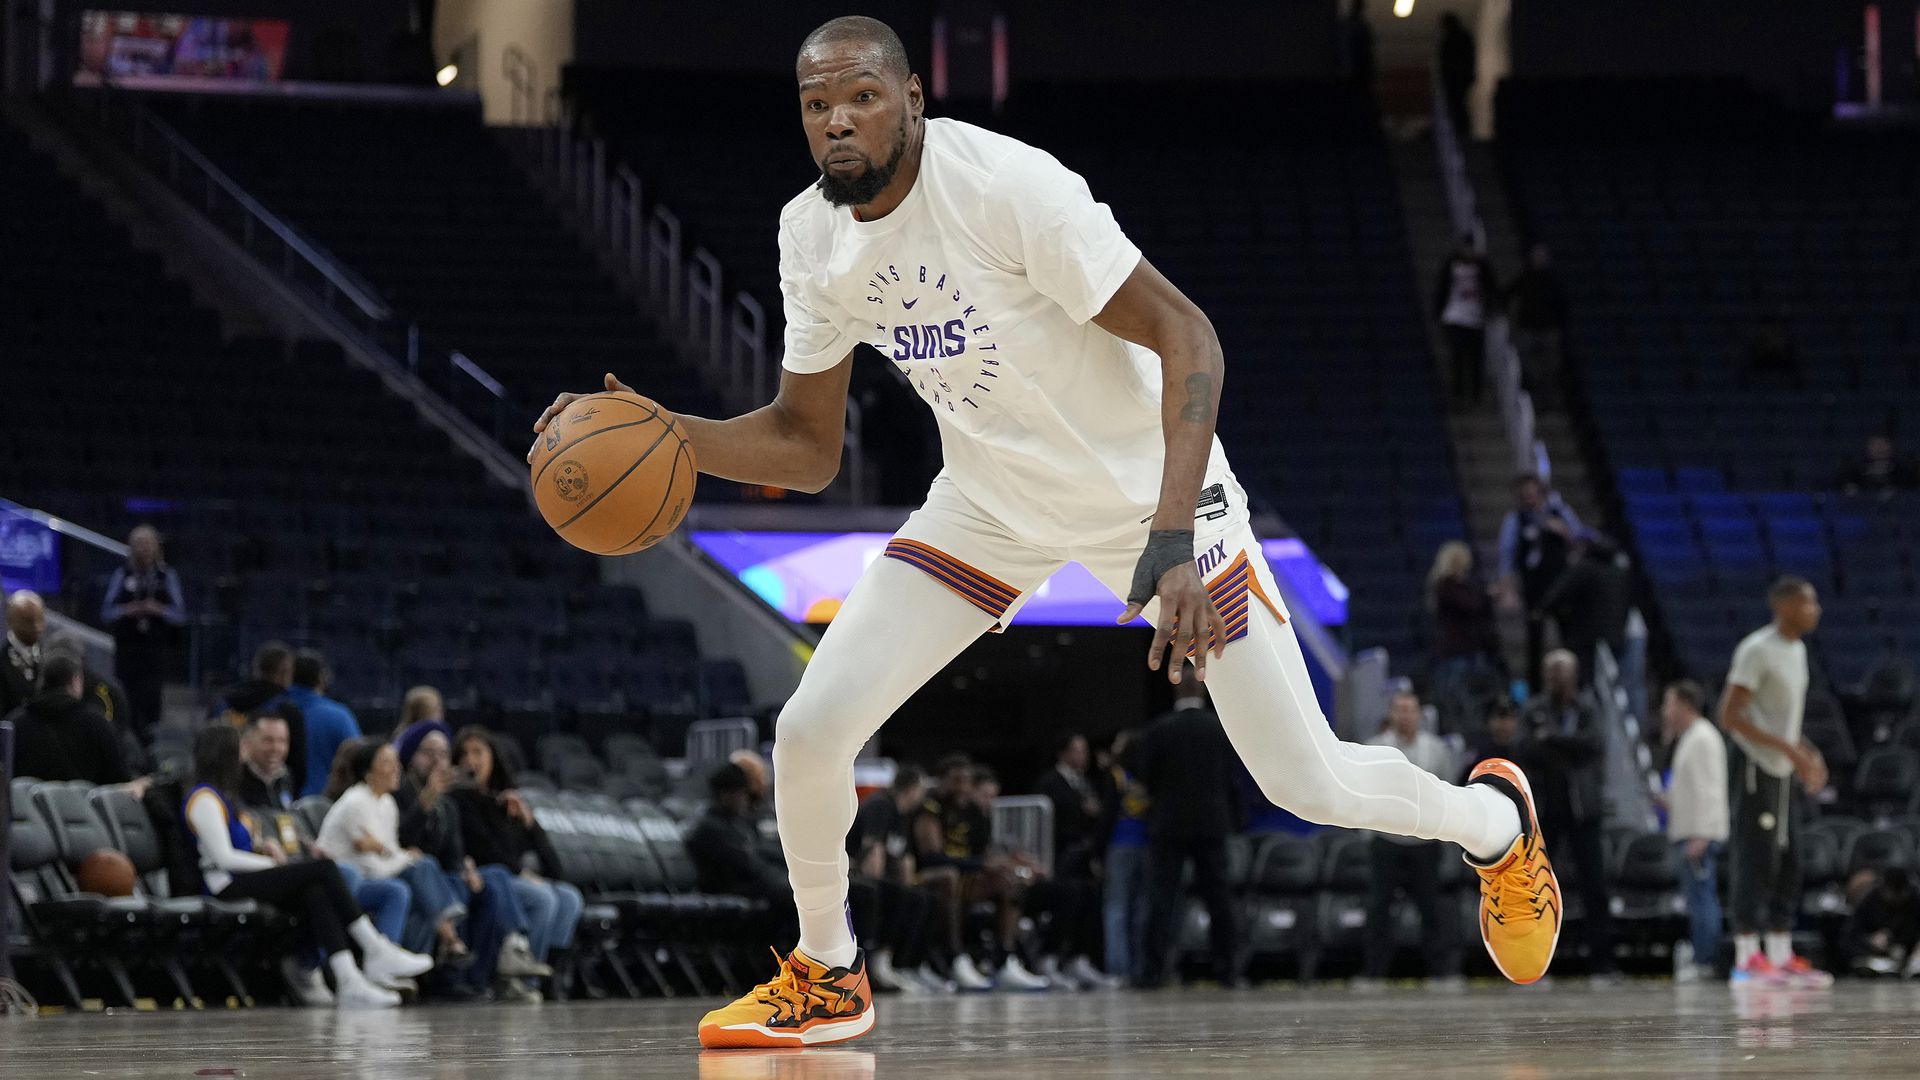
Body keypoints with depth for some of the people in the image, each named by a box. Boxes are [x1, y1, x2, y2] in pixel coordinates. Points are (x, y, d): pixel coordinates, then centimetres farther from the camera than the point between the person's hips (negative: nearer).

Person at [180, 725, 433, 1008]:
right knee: (324, 870, -18)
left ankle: (347, 980, -32)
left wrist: (264, 847, 6)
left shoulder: (220, 794, 22)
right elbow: (223, 857, -15)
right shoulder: (204, 799, -9)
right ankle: (376, 951, -14)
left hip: (243, 881, 9)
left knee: (317, 894, -18)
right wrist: (274, 864, -8)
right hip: (227, 887, -9)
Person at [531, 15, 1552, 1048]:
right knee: (808, 732, -9)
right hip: (991, 506, 5)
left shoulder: (1006, 185, -28)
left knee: (1309, 785, -4)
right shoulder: (813, 238, -8)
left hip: (1147, 493, -5)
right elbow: (804, 446, 3)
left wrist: (1174, 539, -38)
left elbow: (1184, 336, -28)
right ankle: (826, 978, 19)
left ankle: (1496, 822, 30)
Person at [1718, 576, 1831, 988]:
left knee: (1786, 865, 9)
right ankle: (1747, 958, -6)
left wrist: (1806, 754, 10)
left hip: (1782, 771, 9)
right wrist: (1788, 749, -22)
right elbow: (1730, 716, -19)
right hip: (1756, 767, -9)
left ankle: (1782, 957, 13)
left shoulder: (1796, 649, 14)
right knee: (1754, 861, -8)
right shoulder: (1757, 650, -15)